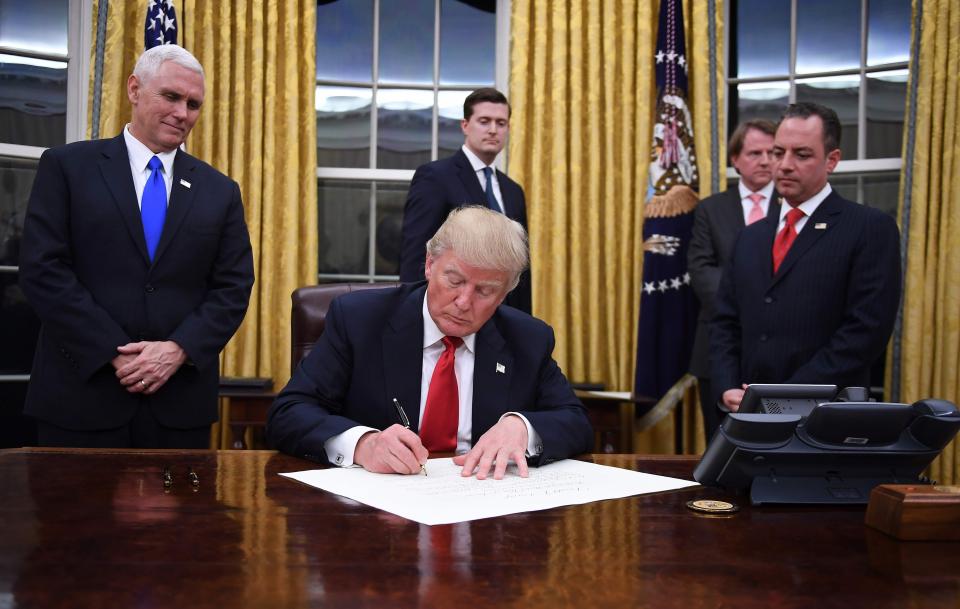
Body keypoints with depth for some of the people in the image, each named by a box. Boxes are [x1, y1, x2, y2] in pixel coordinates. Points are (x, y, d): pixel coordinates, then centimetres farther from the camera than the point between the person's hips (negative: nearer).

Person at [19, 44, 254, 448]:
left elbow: (233, 288, 5)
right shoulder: (67, 167, 3)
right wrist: (116, 353, -13)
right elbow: (43, 270, -6)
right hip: (81, 397, -2)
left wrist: (178, 349, -11)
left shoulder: (220, 191, 10)